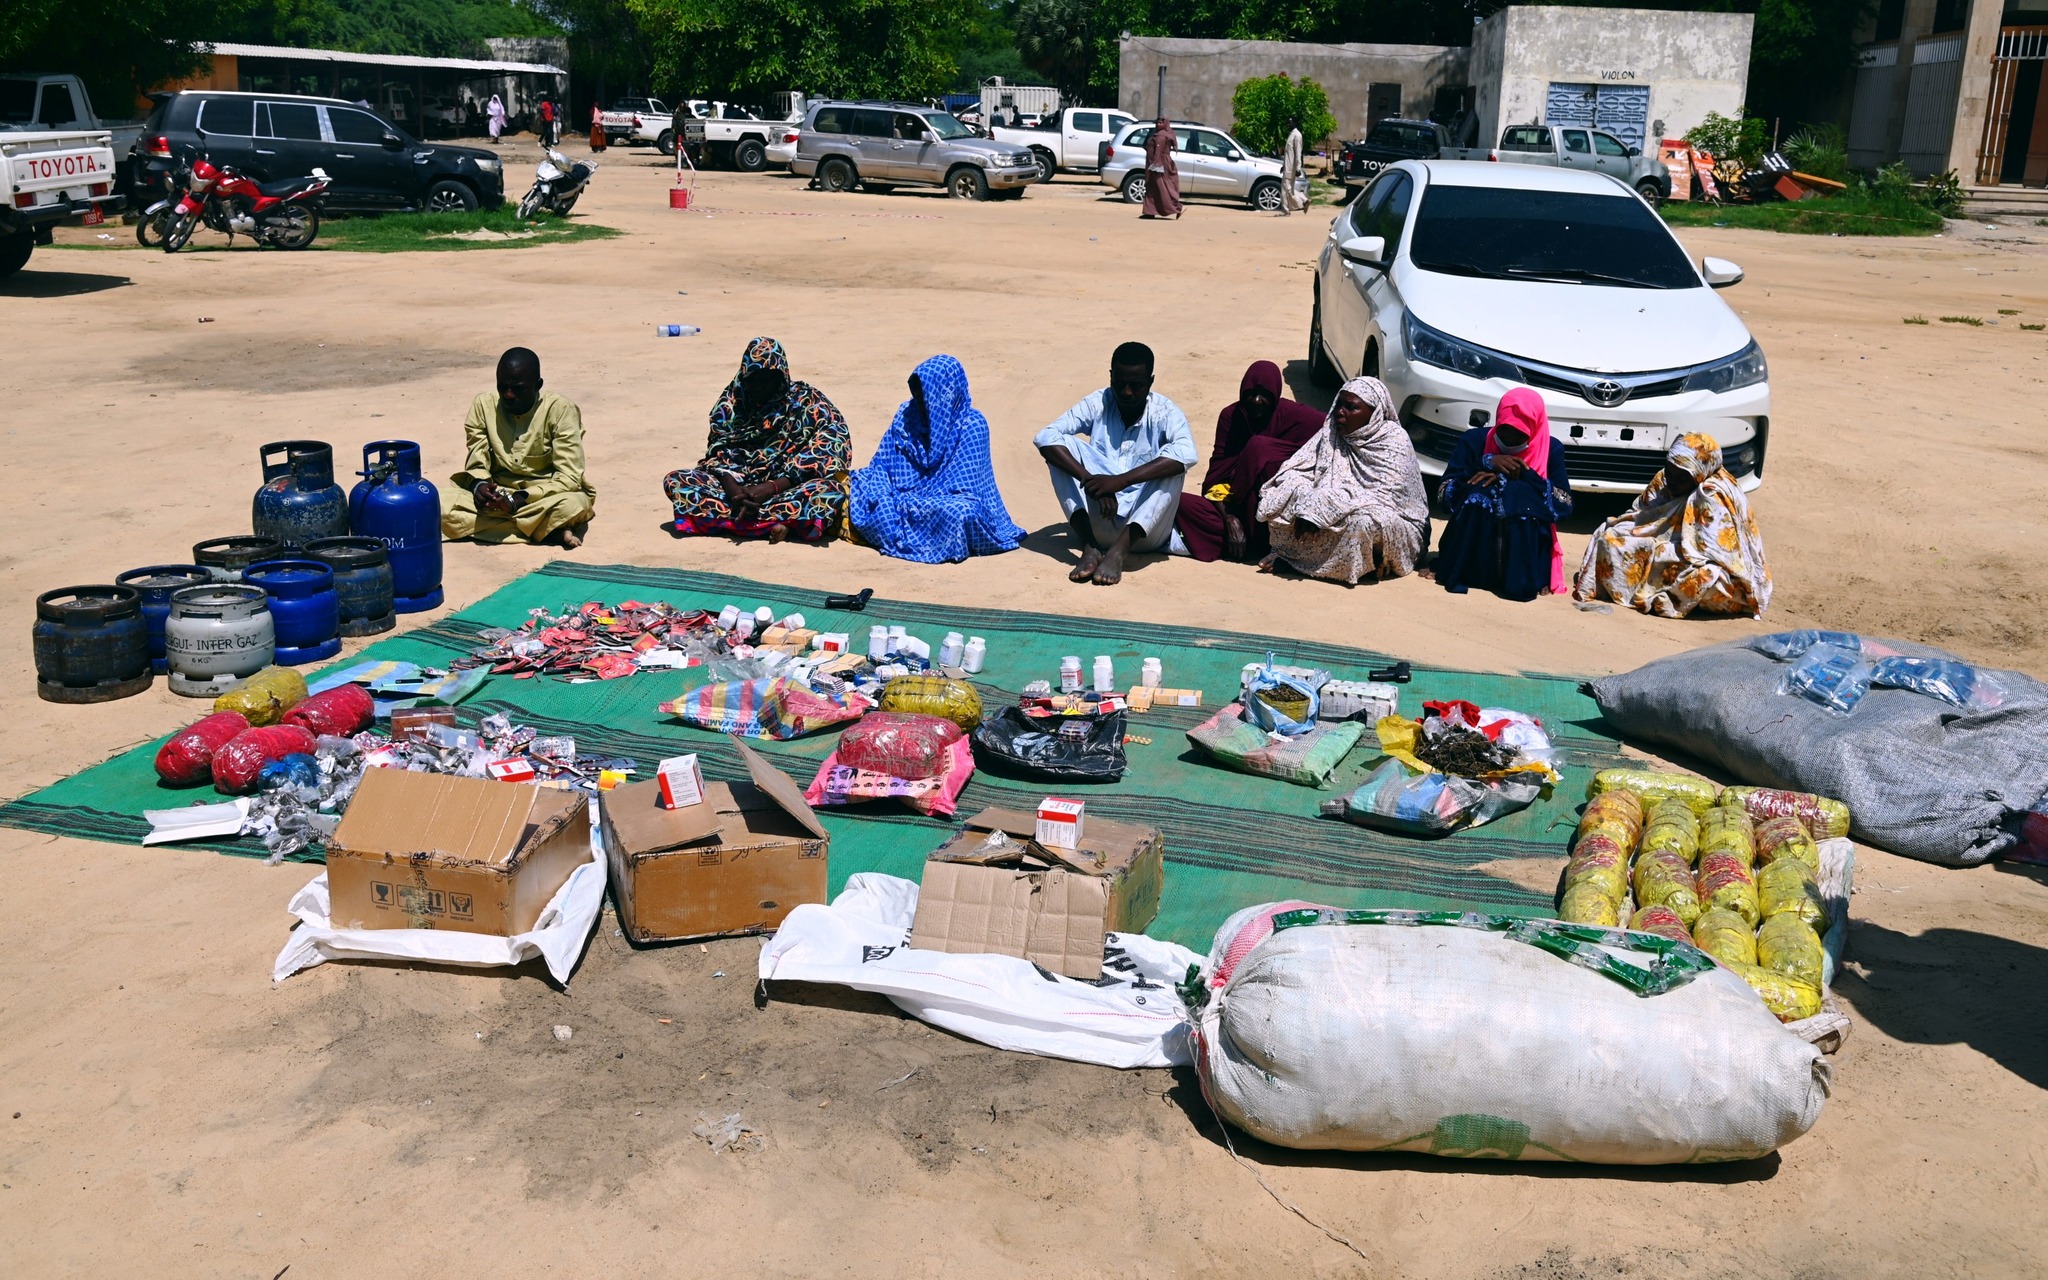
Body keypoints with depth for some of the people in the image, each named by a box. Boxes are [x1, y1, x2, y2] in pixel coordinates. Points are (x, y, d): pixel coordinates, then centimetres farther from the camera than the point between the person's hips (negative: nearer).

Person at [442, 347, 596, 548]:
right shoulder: (483, 405, -3)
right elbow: (477, 462, 1)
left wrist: (519, 500, -26)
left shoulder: (560, 411, -13)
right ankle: (548, 530, -22)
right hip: (496, 495, 5)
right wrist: (480, 485, -23)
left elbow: (570, 476, -17)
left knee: (574, 504, -39)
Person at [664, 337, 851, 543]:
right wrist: (732, 489, -21)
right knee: (674, 481, -21)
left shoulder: (804, 401, -4)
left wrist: (771, 488, -24)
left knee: (832, 492, -33)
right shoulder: (732, 400, 4)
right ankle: (775, 520, -31)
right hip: (737, 483, 3)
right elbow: (717, 450, -1)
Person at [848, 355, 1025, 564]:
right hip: (905, 498, 3)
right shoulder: (907, 413, 3)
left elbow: (961, 486, -17)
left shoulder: (972, 426, -13)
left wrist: (910, 502, -24)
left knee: (957, 513, -39)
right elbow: (881, 463, 6)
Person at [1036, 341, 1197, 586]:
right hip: (1099, 526, 2)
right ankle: (1090, 548, -28)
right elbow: (1045, 437, -14)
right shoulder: (1097, 404, 0)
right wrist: (1090, 481, -29)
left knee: (1171, 465, -25)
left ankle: (1117, 553, -36)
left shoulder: (1165, 413, -6)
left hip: (1145, 530, -2)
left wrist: (1121, 480, -37)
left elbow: (1187, 454, -28)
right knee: (1063, 445, -14)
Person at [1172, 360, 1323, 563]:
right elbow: (1217, 468, -7)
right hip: (1234, 503, 3)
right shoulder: (1231, 416, -2)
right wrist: (1229, 518, -20)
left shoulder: (1292, 415, -8)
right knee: (1183, 503, -22)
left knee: (1258, 446, -27)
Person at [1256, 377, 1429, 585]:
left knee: (1362, 521, -38)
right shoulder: (1331, 433, 1)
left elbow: (1380, 497, -26)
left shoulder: (1394, 441, -16)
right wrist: (1308, 507, -28)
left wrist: (1320, 511, -32)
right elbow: (1298, 471, -7)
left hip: (1391, 523, -5)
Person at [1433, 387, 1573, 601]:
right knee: (1480, 491, -27)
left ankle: (1521, 580, -29)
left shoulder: (1551, 450, 3)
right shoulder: (1474, 441, 2)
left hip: (1528, 544, 0)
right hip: (1471, 543, 0)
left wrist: (1523, 475, -16)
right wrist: (1488, 463, -16)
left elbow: (1565, 505, -7)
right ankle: (1458, 573, -23)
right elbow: (1444, 495, -6)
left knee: (1522, 491, -26)